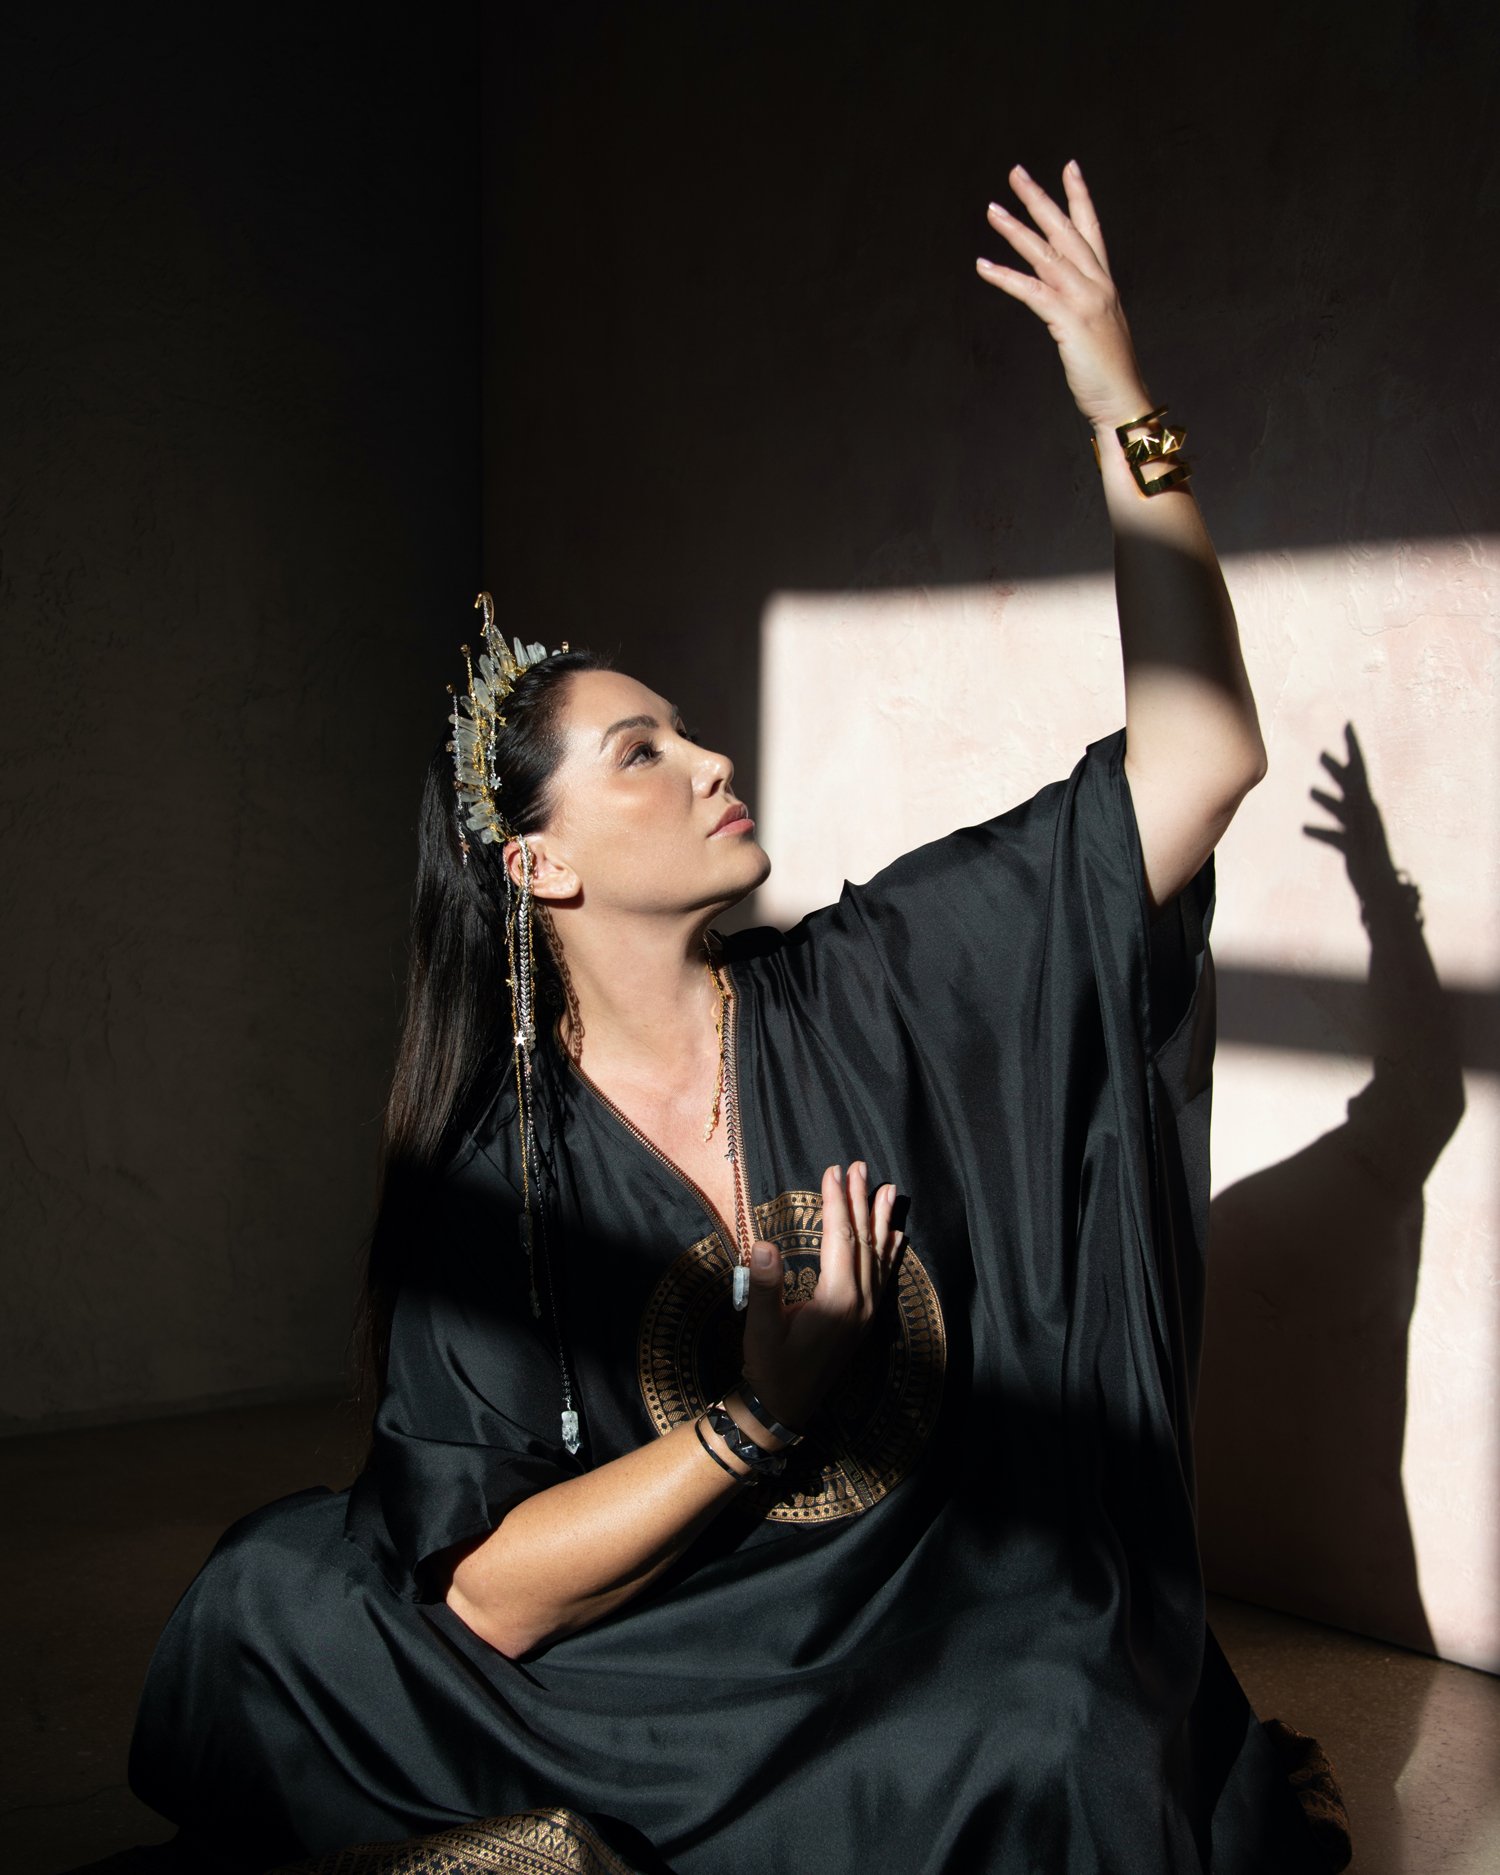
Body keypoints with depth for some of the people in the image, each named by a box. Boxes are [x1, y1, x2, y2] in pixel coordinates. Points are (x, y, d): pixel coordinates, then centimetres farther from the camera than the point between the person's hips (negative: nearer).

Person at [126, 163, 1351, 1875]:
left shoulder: (872, 990, -2)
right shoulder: (488, 1179, -6)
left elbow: (1199, 757, -6)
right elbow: (490, 1597, -11)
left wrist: (1126, 419, -10)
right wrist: (763, 1417, -21)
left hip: (984, 1654, 0)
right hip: (678, 1694, 1)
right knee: (284, 1593, -15)